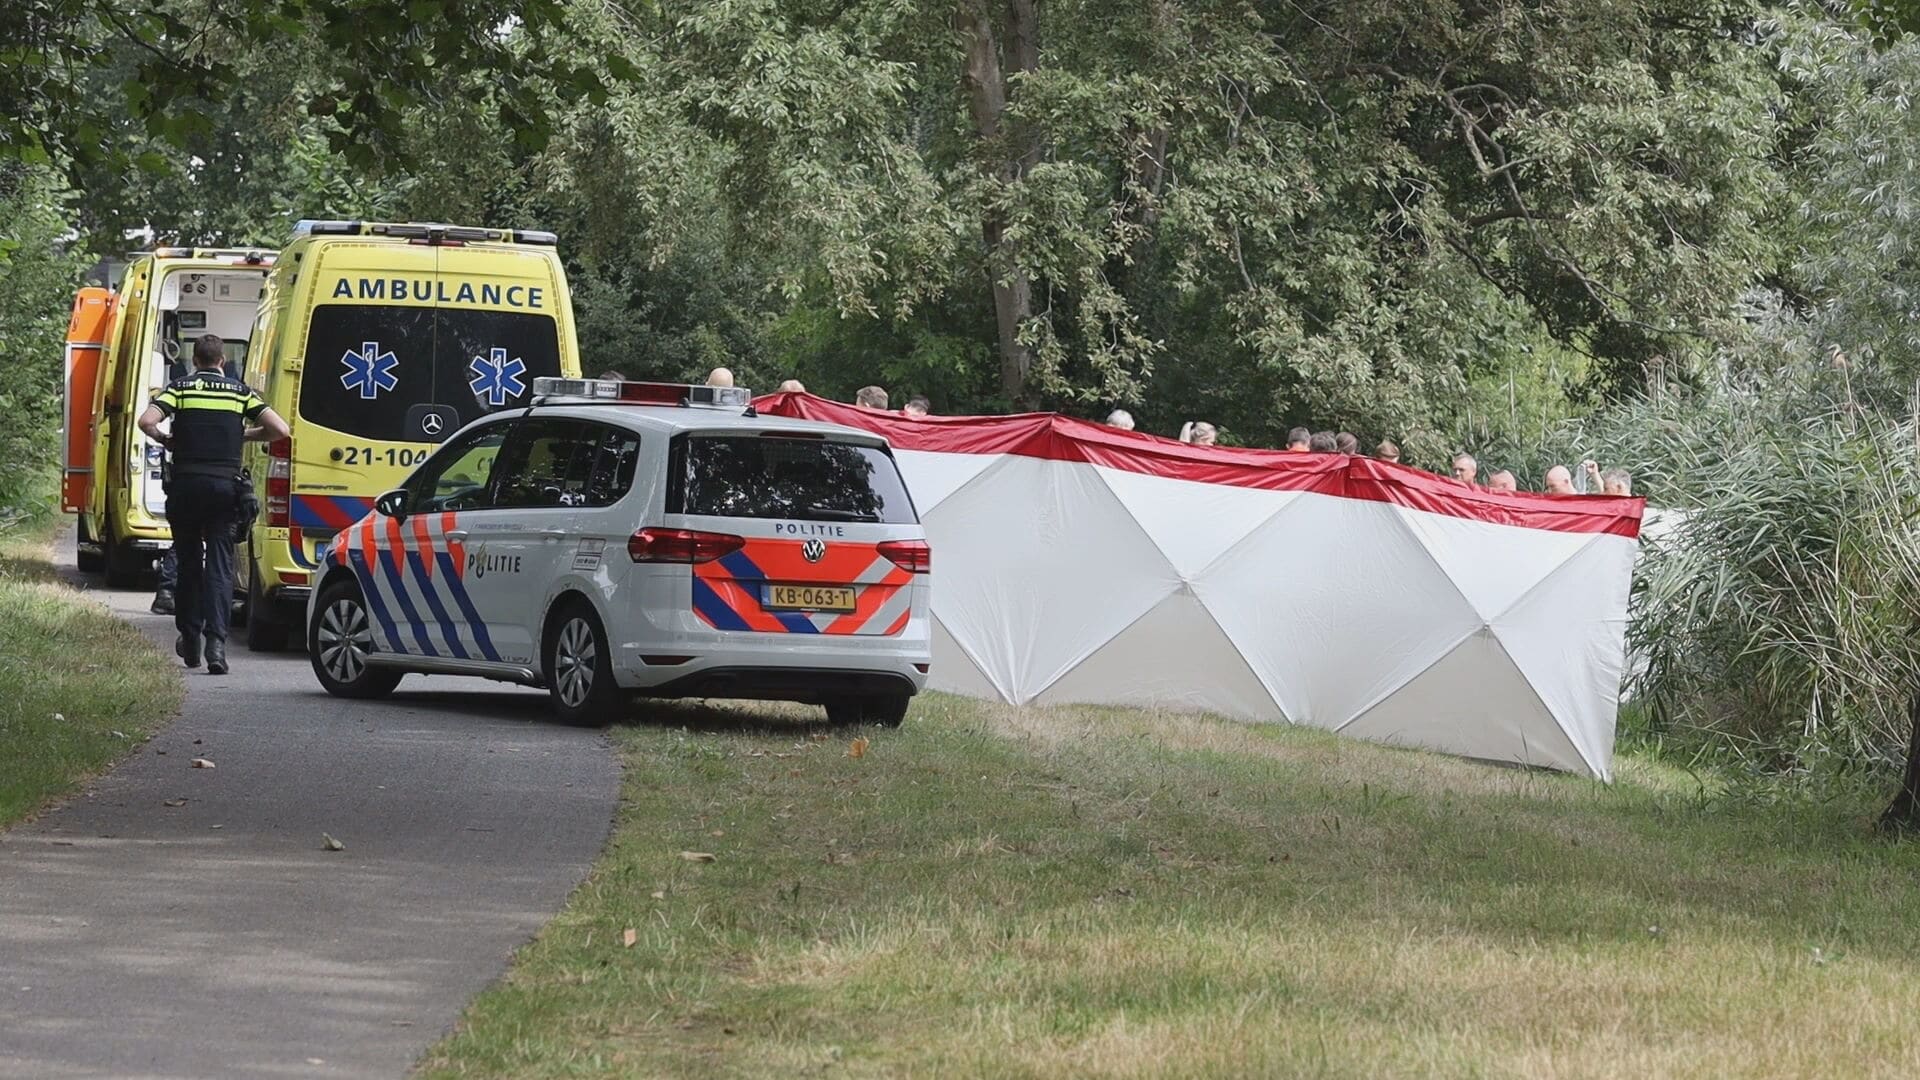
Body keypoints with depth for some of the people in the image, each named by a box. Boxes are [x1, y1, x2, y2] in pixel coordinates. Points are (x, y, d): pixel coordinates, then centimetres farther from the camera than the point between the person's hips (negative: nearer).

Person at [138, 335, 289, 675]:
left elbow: (147, 422, -12)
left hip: (186, 484, 0)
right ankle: (215, 640, -16)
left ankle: (190, 637, 21)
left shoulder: (180, 388, 3)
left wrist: (164, 440, 8)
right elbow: (279, 430, -1)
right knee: (220, 564, -1)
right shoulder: (240, 392, 7)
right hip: (225, 485, 0)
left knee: (188, 561, 14)